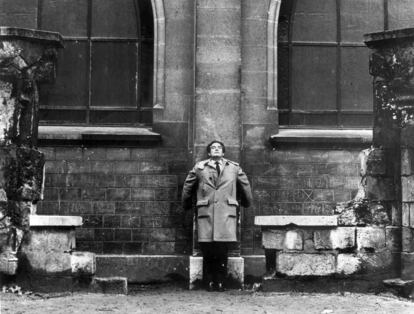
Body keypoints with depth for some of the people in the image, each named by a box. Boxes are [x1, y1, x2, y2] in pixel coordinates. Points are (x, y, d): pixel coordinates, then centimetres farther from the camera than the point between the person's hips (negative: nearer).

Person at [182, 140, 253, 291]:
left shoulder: (234, 168, 13)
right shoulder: (199, 168, 11)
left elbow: (245, 187, 26)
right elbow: (187, 187, 22)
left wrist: (246, 203, 33)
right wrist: (187, 205, 29)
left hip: (226, 214, 1)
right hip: (205, 214, -1)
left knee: (223, 251, -3)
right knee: (207, 251, -3)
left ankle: (220, 282, 7)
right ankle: (209, 282, 8)